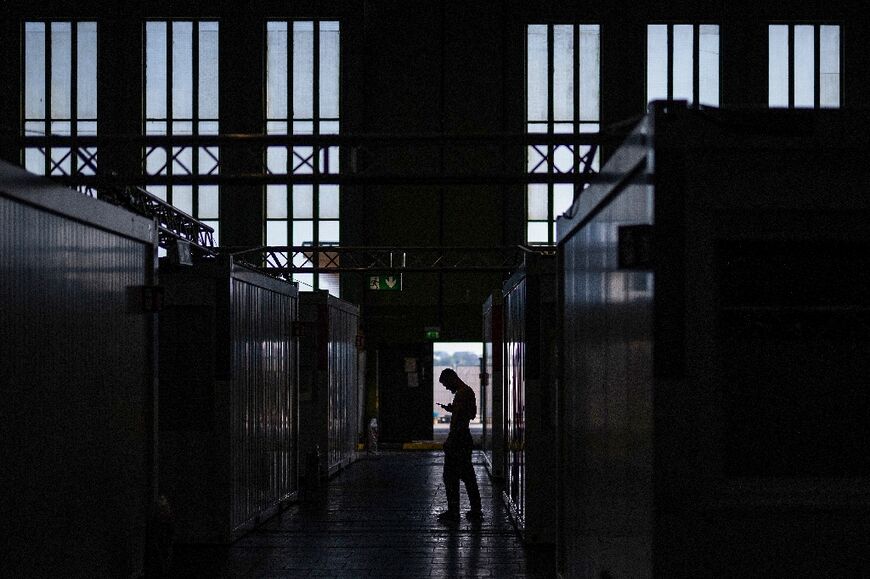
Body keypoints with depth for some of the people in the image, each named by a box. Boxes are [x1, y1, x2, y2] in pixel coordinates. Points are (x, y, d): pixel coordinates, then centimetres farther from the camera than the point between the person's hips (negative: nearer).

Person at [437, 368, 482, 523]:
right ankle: (476, 511, 17)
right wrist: (452, 410, 20)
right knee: (468, 476, 14)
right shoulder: (469, 391, 13)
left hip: (458, 439, -10)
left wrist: (450, 441, -22)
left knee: (450, 477, -4)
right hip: (467, 439, 10)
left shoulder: (461, 394, -17)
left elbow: (458, 419, -23)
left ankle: (453, 513, -3)